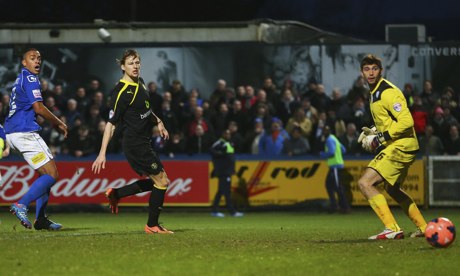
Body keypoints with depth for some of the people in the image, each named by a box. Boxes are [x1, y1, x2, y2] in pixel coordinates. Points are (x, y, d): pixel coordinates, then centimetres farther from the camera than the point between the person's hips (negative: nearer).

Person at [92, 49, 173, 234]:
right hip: (135, 144, -9)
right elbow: (111, 123, -20)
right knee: (161, 181, -4)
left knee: (154, 181, 17)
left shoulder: (139, 83, 7)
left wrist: (158, 122, 15)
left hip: (143, 142, 9)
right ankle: (152, 225, 8)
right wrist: (102, 153, -22)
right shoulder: (122, 92, -20)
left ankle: (116, 194, 23)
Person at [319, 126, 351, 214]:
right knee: (329, 184, 13)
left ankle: (345, 207, -10)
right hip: (333, 166, 10)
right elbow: (343, 150, 22)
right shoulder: (333, 138, 19)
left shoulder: (330, 140, -11)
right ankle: (333, 206, 13)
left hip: (336, 166, -10)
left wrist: (322, 154, -8)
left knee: (338, 187, -10)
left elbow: (331, 152, -23)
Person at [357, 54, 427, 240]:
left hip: (400, 146, -11)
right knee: (391, 188, 27)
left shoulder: (388, 92, -17)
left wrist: (381, 137, -22)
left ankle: (392, 229, -20)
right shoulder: (374, 92, 14)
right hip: (396, 146, 11)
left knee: (365, 183, -18)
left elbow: (406, 121, -25)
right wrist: (374, 131, 12)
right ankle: (423, 228, 36)